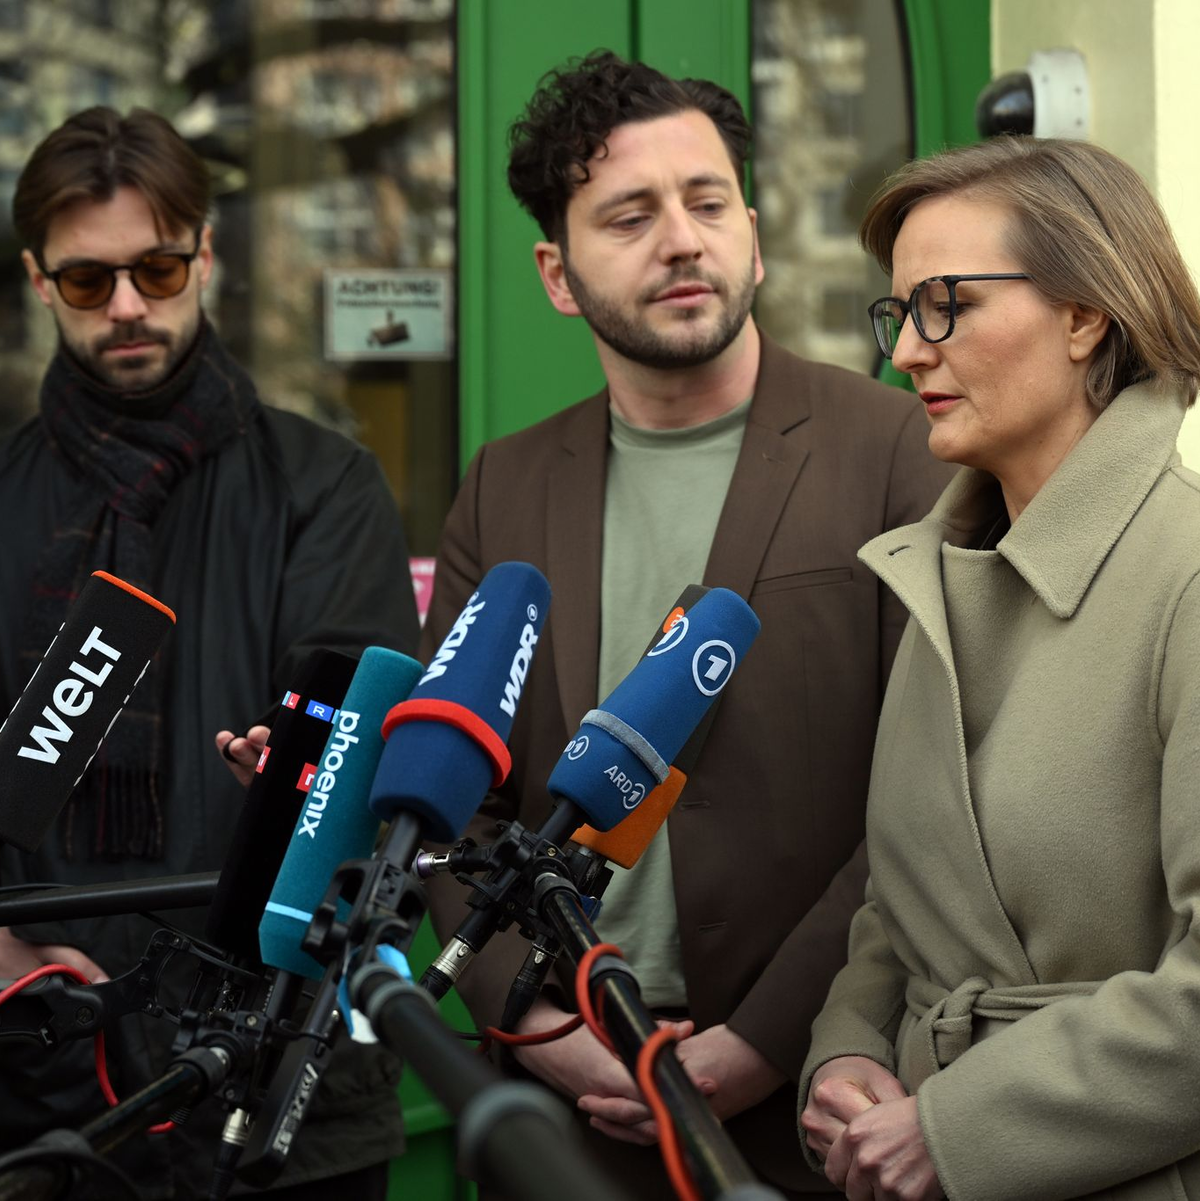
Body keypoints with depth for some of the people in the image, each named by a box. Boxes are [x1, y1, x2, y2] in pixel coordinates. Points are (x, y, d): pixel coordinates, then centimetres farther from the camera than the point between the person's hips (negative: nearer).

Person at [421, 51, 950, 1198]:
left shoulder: (902, 455, -5)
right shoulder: (504, 492, 8)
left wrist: (761, 1045, -13)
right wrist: (539, 1024, -6)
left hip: (807, 1099, -3)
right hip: (562, 1095, 3)